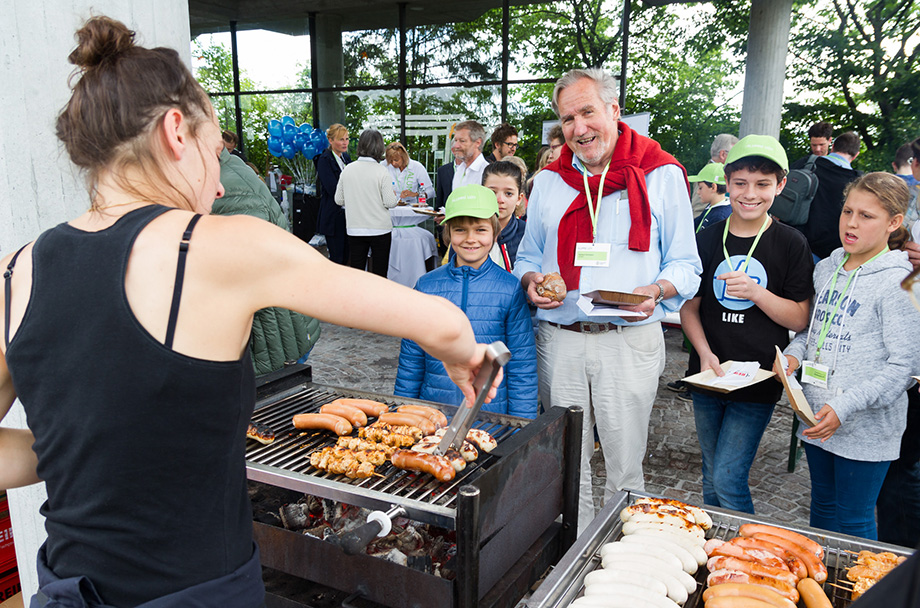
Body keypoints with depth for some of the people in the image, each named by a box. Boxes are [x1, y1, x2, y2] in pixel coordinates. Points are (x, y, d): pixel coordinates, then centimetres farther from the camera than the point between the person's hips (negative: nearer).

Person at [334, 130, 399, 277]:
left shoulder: (347, 170, 1)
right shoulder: (381, 171, -10)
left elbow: (339, 200, 7)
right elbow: (390, 202, -11)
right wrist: (395, 195, 10)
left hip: (354, 229, 3)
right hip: (379, 229, -3)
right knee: (379, 273, 4)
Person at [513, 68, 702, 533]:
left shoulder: (661, 175, 1)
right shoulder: (549, 181, 12)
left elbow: (685, 265, 3)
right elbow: (528, 256, 19)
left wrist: (656, 291, -18)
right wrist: (531, 280, -4)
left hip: (629, 340, -3)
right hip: (558, 339, 3)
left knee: (625, 468, 8)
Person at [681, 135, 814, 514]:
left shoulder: (791, 245, -5)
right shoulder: (707, 240, 3)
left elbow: (800, 319, -4)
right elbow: (689, 307, 6)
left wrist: (756, 292, -20)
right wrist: (705, 352, -10)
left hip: (757, 383, -3)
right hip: (708, 378, 4)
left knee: (728, 479, -7)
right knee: (711, 477, 16)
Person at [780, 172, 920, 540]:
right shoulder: (827, 267, 6)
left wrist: (845, 407, -24)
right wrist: (794, 353, -1)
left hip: (865, 427, -6)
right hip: (816, 416, 7)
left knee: (853, 523, 6)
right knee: (822, 506, 22)